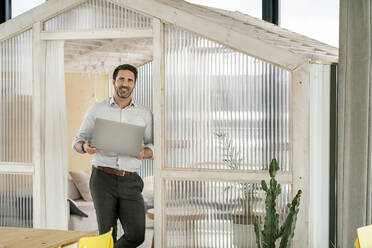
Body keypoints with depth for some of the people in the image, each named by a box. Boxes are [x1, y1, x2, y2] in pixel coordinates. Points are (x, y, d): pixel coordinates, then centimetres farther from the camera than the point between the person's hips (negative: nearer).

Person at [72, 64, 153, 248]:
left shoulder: (145, 114, 10)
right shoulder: (96, 110, 6)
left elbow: (153, 146, 12)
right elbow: (77, 142, 9)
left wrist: (144, 153, -12)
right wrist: (85, 147, -16)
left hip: (130, 182, 2)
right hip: (103, 178, -1)